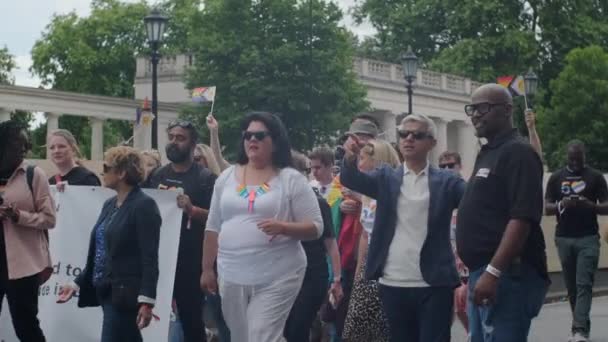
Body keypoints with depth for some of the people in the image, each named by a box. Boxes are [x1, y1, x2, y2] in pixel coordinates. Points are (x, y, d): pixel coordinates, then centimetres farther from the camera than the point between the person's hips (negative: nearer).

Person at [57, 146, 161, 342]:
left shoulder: (144, 205, -11)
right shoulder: (109, 204, 15)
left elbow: (149, 258, -17)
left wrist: (147, 301, -23)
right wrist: (78, 283, 18)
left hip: (125, 295, -8)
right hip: (105, 292, 8)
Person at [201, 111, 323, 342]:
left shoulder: (292, 179, -4)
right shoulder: (227, 177, 10)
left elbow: (316, 228, -6)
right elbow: (213, 228, 14)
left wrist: (283, 227, -23)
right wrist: (207, 269, 13)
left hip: (277, 278, -5)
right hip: (232, 276, 5)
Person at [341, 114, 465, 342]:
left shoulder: (447, 181, 4)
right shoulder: (386, 178, 9)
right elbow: (350, 180, -7)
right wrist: (351, 157, -29)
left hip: (434, 285, -2)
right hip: (393, 284, 2)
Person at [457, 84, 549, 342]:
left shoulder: (518, 153, -11)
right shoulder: (488, 154, 18)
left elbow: (522, 218, -21)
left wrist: (493, 272, -26)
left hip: (507, 274, -10)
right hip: (484, 272, 10)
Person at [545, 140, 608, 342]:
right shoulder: (556, 177, 7)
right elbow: (547, 208, 5)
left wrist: (590, 205, -19)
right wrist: (561, 204, -16)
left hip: (588, 238, -2)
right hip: (564, 238, 3)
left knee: (584, 284, -10)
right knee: (571, 286, 7)